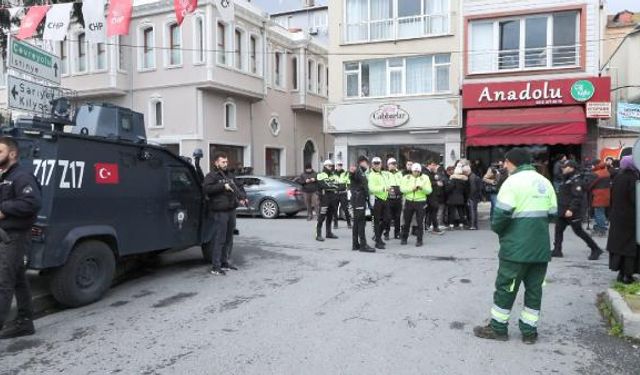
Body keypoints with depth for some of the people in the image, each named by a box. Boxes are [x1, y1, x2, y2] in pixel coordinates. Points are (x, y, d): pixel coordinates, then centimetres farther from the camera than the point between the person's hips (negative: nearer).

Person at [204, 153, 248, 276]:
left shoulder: (230, 175, 18)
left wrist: (242, 197, 3)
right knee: (219, 239, -9)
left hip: (231, 210, 8)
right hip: (220, 212, -8)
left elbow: (239, 187, 22)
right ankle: (215, 267, -5)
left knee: (229, 239, 14)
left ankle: (224, 263, 26)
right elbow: (206, 188, -19)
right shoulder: (212, 176, -4)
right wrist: (223, 186, -21)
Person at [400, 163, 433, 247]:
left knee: (420, 222, -1)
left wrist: (422, 188, -24)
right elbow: (402, 189, -6)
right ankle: (404, 239, 21)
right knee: (406, 221, 9)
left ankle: (419, 240, 8)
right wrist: (411, 188, -19)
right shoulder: (406, 177, 6)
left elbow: (429, 190, -5)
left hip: (420, 202, -1)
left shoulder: (425, 178, 3)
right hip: (409, 202, 2)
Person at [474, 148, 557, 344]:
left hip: (517, 246, -6)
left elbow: (502, 213, -19)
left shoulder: (513, 181, -11)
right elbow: (552, 213, 12)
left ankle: (498, 328, 15)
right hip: (541, 247, 7)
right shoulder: (545, 182, 10)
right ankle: (529, 331, 19)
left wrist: (496, 228, 0)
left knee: (505, 287, 5)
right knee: (534, 288, 13)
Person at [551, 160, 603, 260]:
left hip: (573, 212, -9)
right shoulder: (566, 180, 16)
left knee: (579, 231, -3)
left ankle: (595, 249, 10)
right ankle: (557, 250, 10)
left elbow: (578, 197, -23)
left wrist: (571, 209, -28)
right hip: (563, 211, 9)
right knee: (558, 229, 6)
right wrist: (561, 209, 20)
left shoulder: (576, 181, -15)